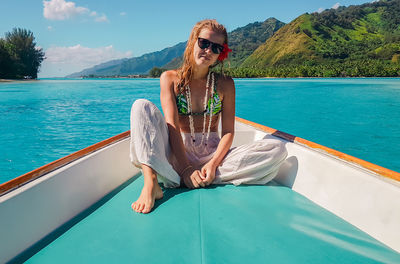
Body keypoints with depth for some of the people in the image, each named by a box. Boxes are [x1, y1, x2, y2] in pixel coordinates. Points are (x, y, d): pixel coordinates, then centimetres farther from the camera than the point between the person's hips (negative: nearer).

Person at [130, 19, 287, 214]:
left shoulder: (225, 84, 6)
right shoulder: (170, 78, 3)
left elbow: (228, 132, -1)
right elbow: (172, 127, -9)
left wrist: (213, 164, -18)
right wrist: (185, 167, -21)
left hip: (213, 154, 2)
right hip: (178, 155, -1)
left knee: (277, 149, -21)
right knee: (142, 106, -17)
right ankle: (151, 183, -38)